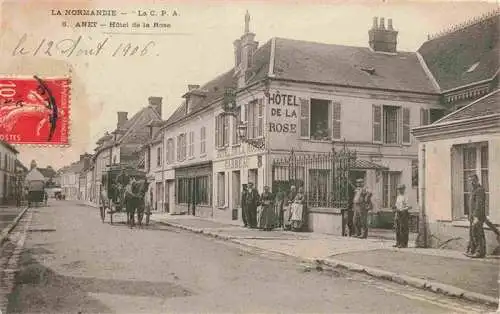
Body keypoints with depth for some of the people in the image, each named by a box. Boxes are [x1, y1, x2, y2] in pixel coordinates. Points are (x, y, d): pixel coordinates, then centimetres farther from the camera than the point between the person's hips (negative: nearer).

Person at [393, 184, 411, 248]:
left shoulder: (405, 197, -9)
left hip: (403, 214, -8)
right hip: (397, 214, 8)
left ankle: (404, 243, -2)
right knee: (397, 229, 9)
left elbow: (409, 206, -17)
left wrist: (401, 210, -22)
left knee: (403, 230, -6)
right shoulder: (397, 197, 16)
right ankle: (398, 243, 15)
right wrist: (395, 208, 6)